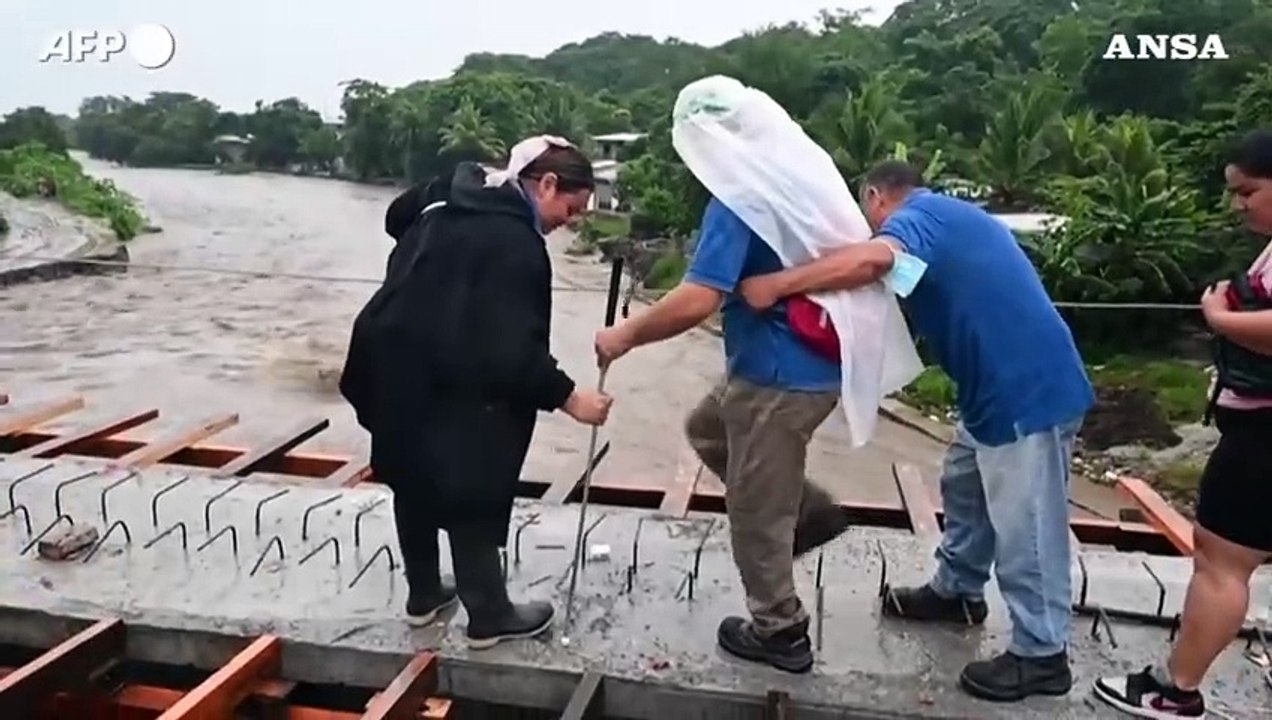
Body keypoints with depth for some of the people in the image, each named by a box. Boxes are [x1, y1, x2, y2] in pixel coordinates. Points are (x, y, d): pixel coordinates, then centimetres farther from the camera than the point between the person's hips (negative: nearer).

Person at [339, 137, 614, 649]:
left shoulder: (450, 193, 7)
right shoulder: (516, 245, -22)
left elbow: (396, 218, 28)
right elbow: (514, 351, -26)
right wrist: (568, 397, -17)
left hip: (394, 366, 9)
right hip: (445, 385, -9)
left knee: (415, 486, 21)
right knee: (471, 501, 5)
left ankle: (423, 595, 37)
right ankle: (490, 616, 20)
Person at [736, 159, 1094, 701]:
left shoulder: (917, 214, -14)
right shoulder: (945, 217, 19)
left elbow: (873, 258, -37)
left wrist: (778, 284, -33)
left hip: (1030, 391, -10)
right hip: (1000, 386, 10)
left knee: (1024, 525, 0)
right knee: (964, 489, 23)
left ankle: (1041, 655, 14)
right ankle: (957, 590, 40)